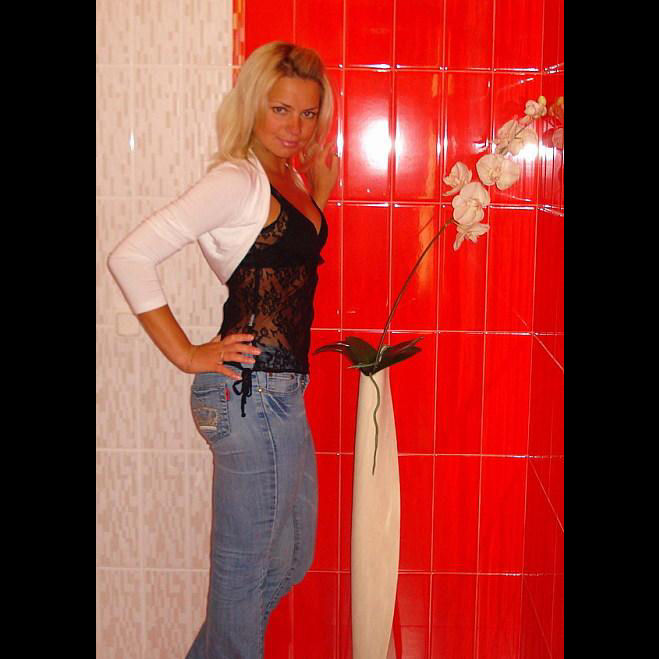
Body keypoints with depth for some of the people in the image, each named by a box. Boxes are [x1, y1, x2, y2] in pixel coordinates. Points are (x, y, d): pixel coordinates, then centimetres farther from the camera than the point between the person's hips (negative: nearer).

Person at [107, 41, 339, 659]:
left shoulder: (289, 177, 13)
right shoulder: (236, 179, -13)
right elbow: (129, 257, -19)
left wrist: (321, 192, 13)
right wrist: (187, 355, -16)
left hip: (281, 392, 10)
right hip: (249, 394, -9)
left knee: (291, 558, 21)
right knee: (245, 566, 6)